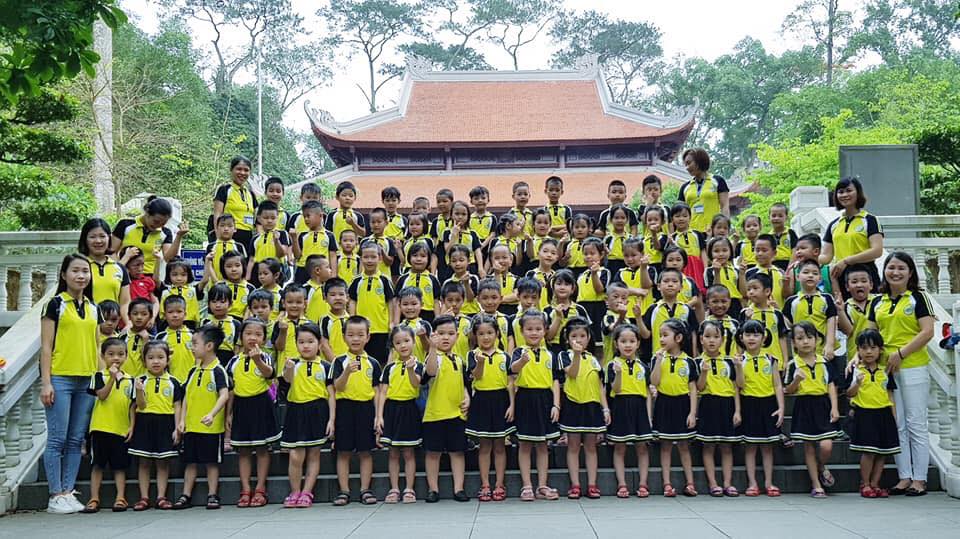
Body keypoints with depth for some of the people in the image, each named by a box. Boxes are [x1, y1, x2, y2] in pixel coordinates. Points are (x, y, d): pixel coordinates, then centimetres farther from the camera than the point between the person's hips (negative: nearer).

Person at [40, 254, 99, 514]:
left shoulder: (93, 308, 13)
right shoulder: (56, 304, -2)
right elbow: (46, 346, -5)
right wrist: (46, 383, -11)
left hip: (87, 381, 5)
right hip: (60, 379, -5)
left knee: (76, 441, 7)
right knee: (57, 440, -3)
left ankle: (68, 492, 13)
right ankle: (55, 496, 3)